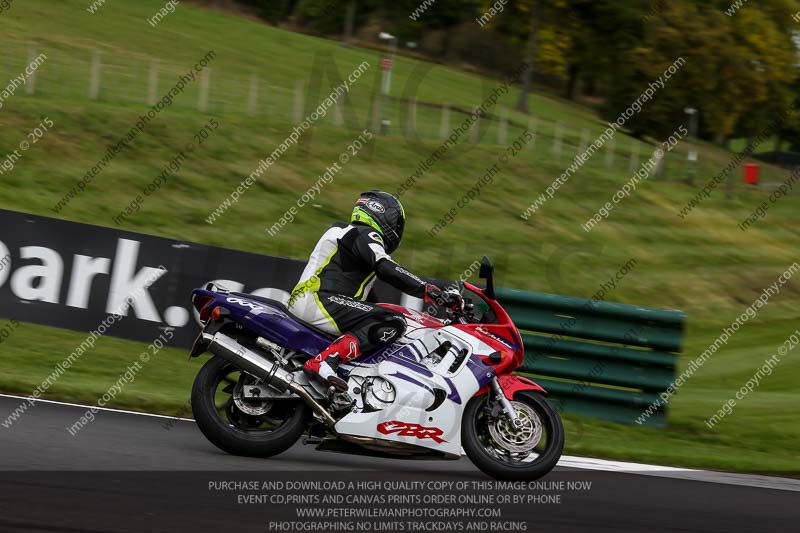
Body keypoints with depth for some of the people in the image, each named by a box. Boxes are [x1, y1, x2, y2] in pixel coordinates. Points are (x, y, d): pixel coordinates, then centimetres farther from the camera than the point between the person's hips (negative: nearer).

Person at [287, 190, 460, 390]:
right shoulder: (366, 235, -3)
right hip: (318, 300, -10)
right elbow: (386, 269, -22)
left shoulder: (343, 231, 28)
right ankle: (323, 361, -37)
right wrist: (432, 292, -26)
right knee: (392, 323, -24)